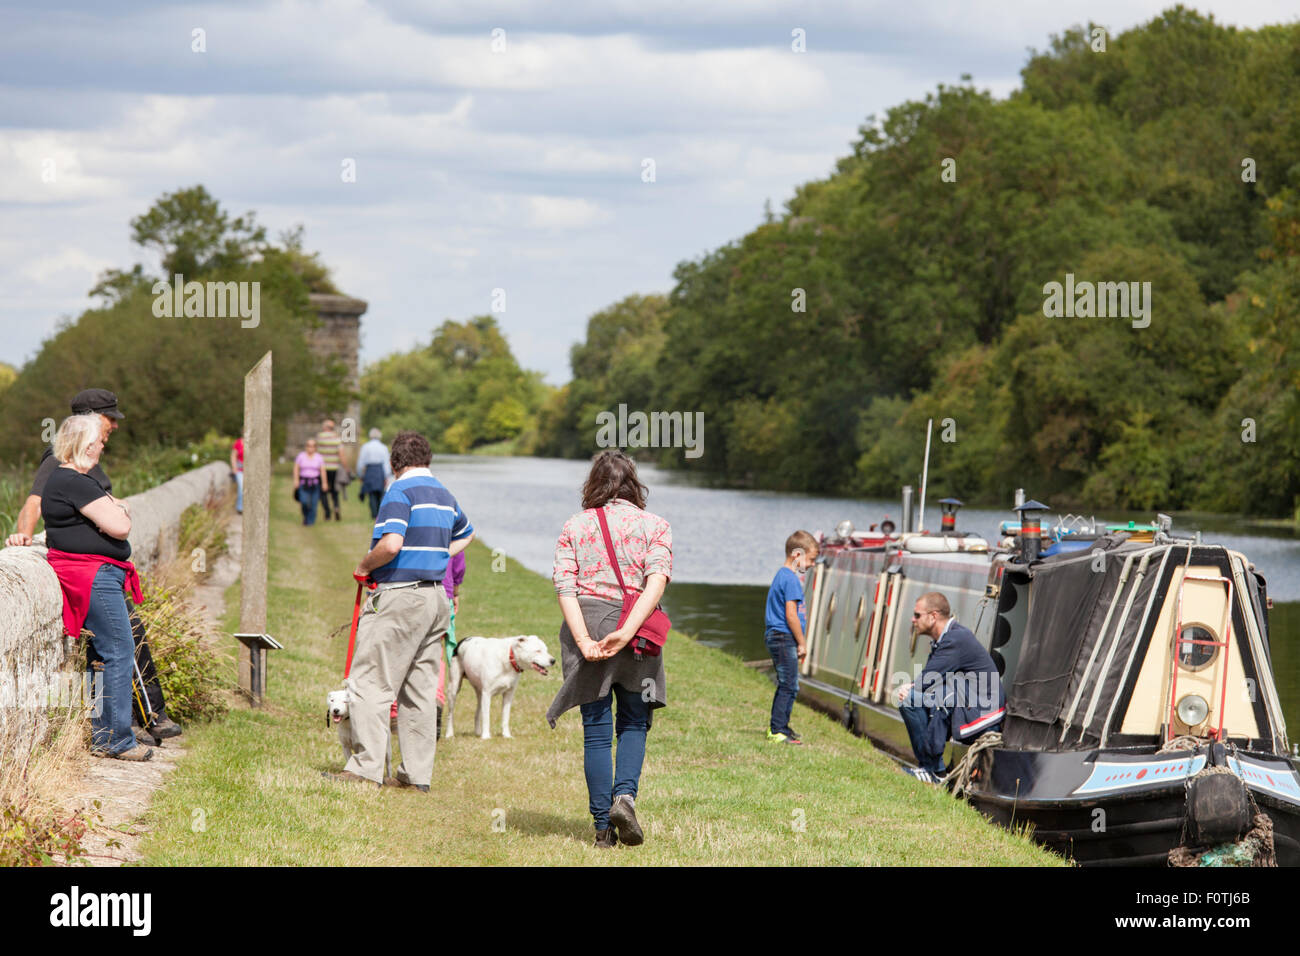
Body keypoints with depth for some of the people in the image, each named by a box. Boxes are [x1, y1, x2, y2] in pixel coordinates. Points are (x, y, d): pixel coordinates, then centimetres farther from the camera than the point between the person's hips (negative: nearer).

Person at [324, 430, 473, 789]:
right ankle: (417, 773, 10)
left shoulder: (401, 492, -11)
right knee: (421, 691, 10)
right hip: (436, 597, 8)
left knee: (370, 684, -4)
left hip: (400, 597, -8)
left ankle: (366, 768, -8)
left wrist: (364, 566, -7)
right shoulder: (444, 495, 15)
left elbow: (391, 544, -24)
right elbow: (465, 534, 35)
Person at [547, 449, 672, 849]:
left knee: (596, 729, 5)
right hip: (636, 631, -1)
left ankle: (603, 825, 4)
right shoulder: (655, 526, 4)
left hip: (585, 626, 1)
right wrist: (626, 633, -18)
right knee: (634, 722, 13)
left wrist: (584, 641, -12)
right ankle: (625, 794, -11)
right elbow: (657, 581, -12)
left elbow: (564, 587, -5)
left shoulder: (574, 527, 7)